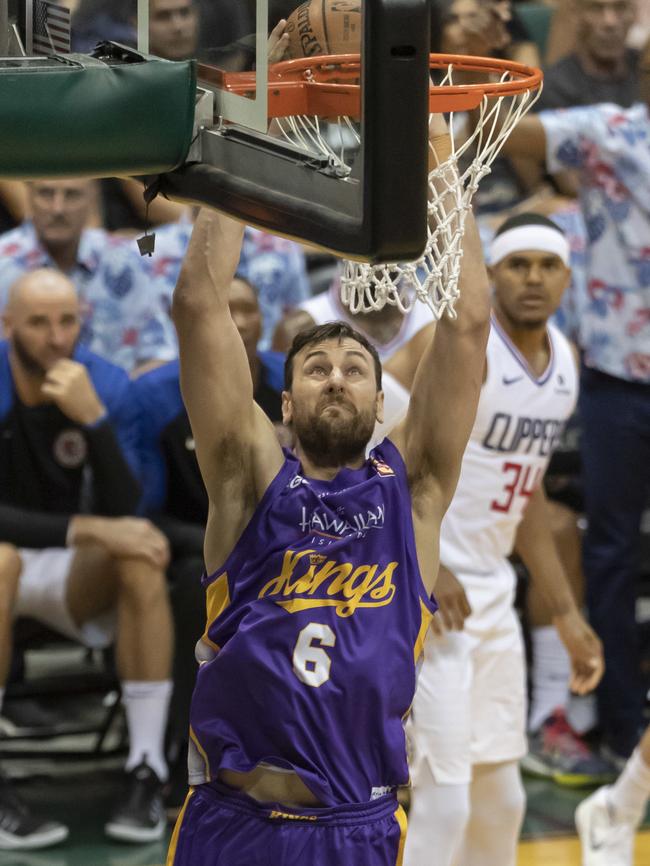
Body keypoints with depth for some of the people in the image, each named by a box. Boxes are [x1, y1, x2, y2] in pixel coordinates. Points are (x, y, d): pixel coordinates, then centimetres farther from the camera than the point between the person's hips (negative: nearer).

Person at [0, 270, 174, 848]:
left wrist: (93, 419, -30)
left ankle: (146, 773, -25)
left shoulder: (107, 385, -8)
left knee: (141, 556, -28)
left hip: (71, 573, 3)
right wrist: (83, 529, -32)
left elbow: (122, 513, -16)